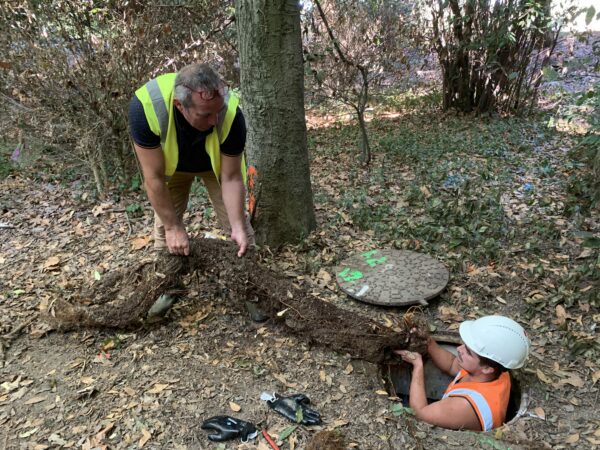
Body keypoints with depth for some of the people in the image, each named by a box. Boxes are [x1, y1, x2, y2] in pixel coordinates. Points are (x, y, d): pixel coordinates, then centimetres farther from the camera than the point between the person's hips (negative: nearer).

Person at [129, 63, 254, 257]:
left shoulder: (231, 113, -38)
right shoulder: (145, 106, -40)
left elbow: (231, 177, -26)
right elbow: (154, 178, -31)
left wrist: (238, 228, -33)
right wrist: (174, 227, -27)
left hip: (217, 163, 0)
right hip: (170, 163, 0)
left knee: (237, 218, -2)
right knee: (164, 223, 0)